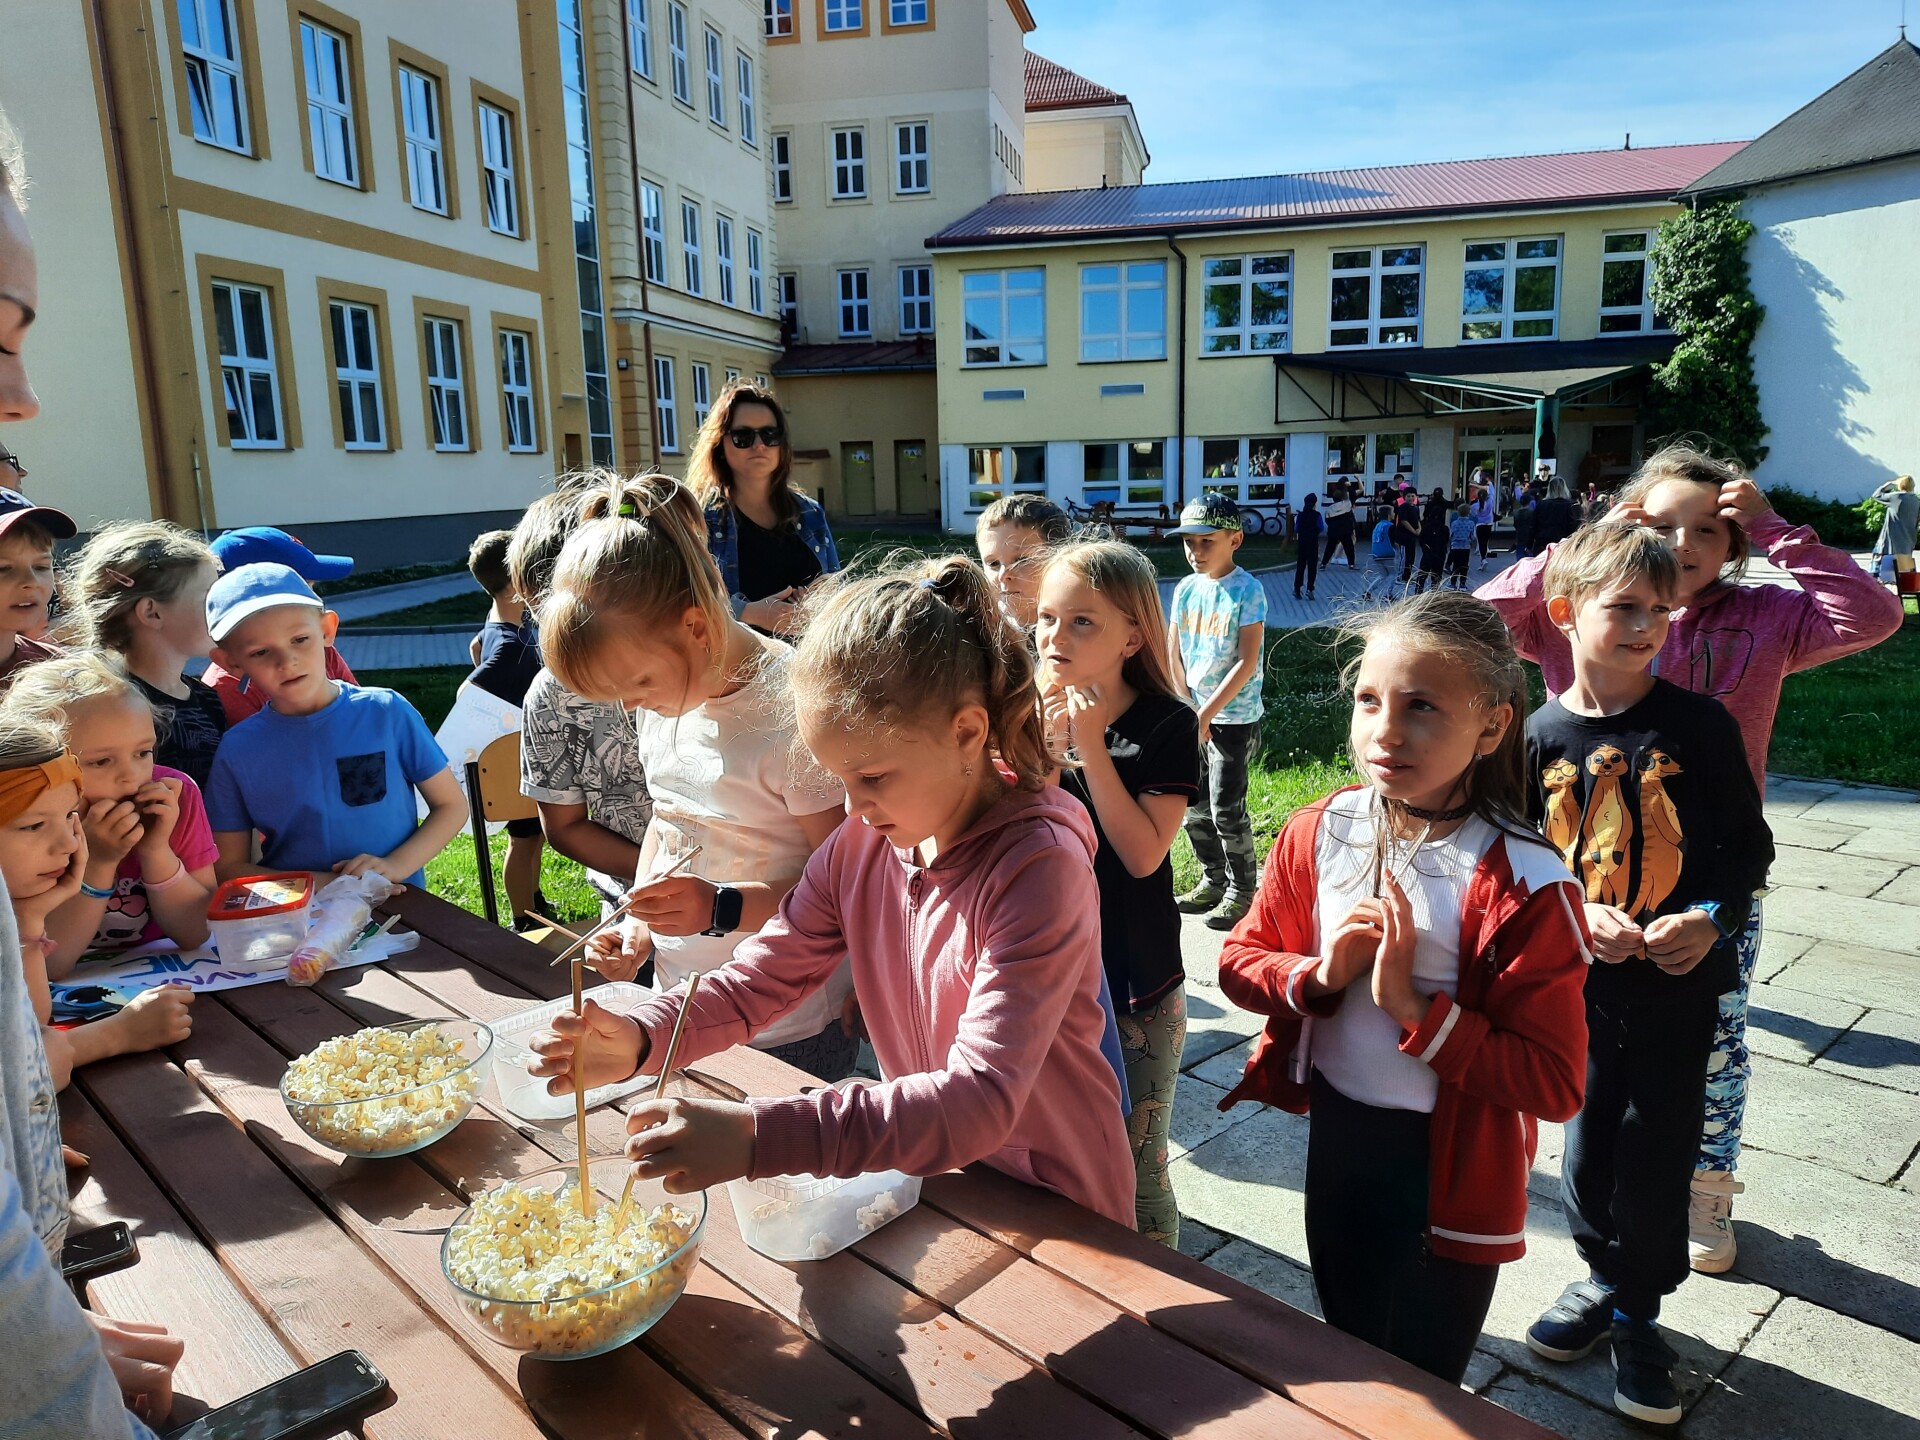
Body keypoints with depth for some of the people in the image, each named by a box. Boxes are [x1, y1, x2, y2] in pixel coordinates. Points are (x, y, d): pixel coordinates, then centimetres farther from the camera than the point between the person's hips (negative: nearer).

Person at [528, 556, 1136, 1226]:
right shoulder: (862, 842, -7)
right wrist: (639, 1039, -23)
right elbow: (762, 976, -3)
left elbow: (982, 1099, -36)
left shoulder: (1038, 864, -28)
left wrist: (758, 1136, -45)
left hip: (1057, 1215, -3)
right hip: (925, 1175, 4)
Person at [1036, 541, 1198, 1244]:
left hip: (1137, 982, -4)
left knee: (1137, 1169, 8)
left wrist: (1091, 748, -20)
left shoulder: (1166, 725, -10)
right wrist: (1044, 750, -17)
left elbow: (1143, 854, -19)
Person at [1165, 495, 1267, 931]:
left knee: (1226, 809, -4)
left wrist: (1208, 712, -19)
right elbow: (1173, 654, 9)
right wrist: (1187, 707, -1)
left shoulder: (1247, 591, -12)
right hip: (1192, 715, 6)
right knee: (1193, 805, 13)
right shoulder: (1185, 589, 5)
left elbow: (1247, 662, -17)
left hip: (1234, 718, -6)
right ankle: (1213, 879, 30)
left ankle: (1241, 891, 11)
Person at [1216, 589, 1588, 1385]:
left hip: (1450, 1170, -4)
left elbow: (1555, 1085, -20)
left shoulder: (1525, 885, -22)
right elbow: (1241, 959, 1)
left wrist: (1415, 1009, -28)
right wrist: (1318, 976, -18)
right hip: (1334, 1140, 4)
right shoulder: (1317, 834, -9)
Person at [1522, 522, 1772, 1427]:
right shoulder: (1542, 735, -4)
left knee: (1657, 1148, 7)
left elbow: (1750, 846, -1)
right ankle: (1601, 1274, 39)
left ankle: (1637, 1313, 29)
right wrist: (1575, 914, -13)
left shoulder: (1699, 725, -8)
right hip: (1581, 977, 1)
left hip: (1680, 979, -1)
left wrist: (1711, 917, -17)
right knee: (1588, 1135, 13)